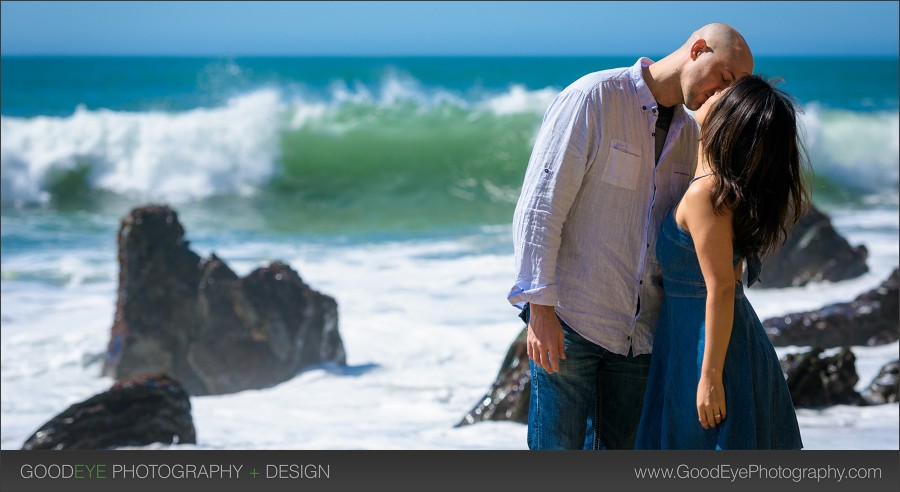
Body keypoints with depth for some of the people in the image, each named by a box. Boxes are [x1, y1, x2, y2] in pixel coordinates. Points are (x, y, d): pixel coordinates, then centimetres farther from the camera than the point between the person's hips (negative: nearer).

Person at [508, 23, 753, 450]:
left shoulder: (690, 135, 12)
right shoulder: (593, 98, -8)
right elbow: (539, 205, -12)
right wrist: (540, 307, -18)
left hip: (640, 331, 6)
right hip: (571, 320, -6)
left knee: (622, 450, 9)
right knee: (558, 449, -2)